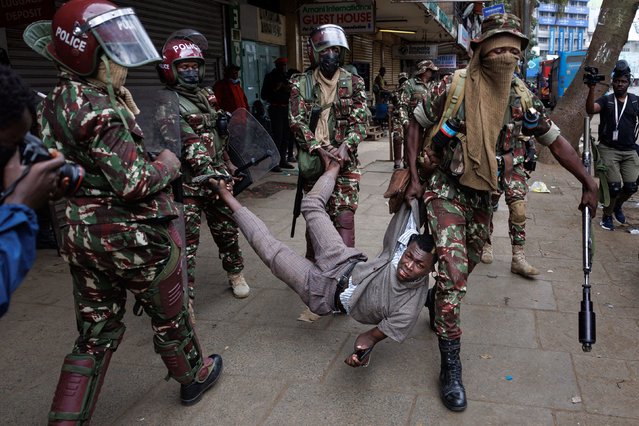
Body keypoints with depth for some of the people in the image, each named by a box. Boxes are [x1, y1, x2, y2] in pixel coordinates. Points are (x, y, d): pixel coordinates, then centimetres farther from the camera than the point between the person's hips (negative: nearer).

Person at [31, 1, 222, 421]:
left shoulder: (54, 103, 6)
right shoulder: (100, 109, -21)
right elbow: (133, 182, -25)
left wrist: (126, 110, 5)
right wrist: (166, 165, -7)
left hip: (81, 233, 7)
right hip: (136, 235, -7)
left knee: (96, 333, 16)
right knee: (170, 315, 17)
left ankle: (66, 418, 20)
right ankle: (195, 376, 41)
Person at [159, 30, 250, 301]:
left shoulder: (208, 95, 12)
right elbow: (190, 144, -25)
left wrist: (230, 167, 20)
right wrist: (207, 172, -36)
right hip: (188, 183, -7)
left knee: (227, 230, 19)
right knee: (186, 241, -5)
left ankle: (235, 274, 40)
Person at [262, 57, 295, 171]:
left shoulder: (286, 77, 16)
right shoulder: (270, 77, -2)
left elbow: (290, 94, 22)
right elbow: (264, 95, -6)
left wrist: (289, 90, 0)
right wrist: (275, 89, -19)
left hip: (286, 109, 6)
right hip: (275, 109, -6)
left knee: (286, 136, 7)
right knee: (277, 136, -11)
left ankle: (283, 160, 15)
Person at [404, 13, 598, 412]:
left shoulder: (522, 98, -3)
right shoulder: (453, 87, -14)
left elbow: (557, 141, 6)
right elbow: (416, 125, -3)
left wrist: (589, 184, 3)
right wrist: (414, 177, -7)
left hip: (484, 196, 5)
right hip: (446, 188, -5)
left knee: (467, 265, 18)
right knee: (453, 269, -14)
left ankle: (436, 301, 51)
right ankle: (451, 365, -4)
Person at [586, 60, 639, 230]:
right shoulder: (606, 100, 2)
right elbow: (590, 109, -17)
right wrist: (591, 89, -29)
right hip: (608, 149, -2)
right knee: (614, 186, -9)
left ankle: (618, 205, 28)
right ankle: (607, 215, 16)